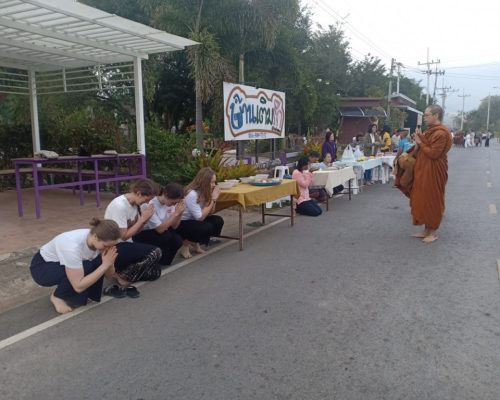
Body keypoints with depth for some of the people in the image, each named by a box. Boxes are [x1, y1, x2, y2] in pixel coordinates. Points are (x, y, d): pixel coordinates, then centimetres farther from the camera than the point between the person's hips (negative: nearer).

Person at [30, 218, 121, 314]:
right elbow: (79, 286, -35)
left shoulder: (99, 240, -19)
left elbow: (109, 273, -9)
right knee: (85, 267, -31)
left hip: (60, 264, 6)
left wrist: (109, 262, -31)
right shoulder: (73, 245, -39)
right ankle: (57, 297, -5)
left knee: (99, 261, -18)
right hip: (41, 267, -6)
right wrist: (105, 265, -36)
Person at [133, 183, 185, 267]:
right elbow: (160, 229, -31)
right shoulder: (150, 204, -29)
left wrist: (179, 213, -24)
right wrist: (175, 213, -34)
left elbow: (174, 226, -7)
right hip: (140, 234, -6)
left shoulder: (170, 202, -10)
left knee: (177, 240, -20)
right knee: (166, 236, -30)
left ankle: (164, 260, 5)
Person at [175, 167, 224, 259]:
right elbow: (200, 217, -28)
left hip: (193, 221, 8)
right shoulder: (191, 194, -28)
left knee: (218, 221, -10)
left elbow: (209, 214, -2)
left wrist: (213, 199, -16)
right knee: (206, 227, -30)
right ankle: (185, 244, -4)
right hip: (181, 224, -8)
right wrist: (213, 199, -24)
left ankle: (195, 243, 7)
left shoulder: (204, 192, -4)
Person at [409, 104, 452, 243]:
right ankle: (427, 230, 23)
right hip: (424, 171, 10)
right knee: (423, 200, 13)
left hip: (433, 172, -9)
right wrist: (418, 143, 1)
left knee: (433, 201, 0)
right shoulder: (431, 130, 13)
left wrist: (420, 143, -14)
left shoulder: (441, 133, -18)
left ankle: (434, 232, 12)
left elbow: (433, 153, -23)